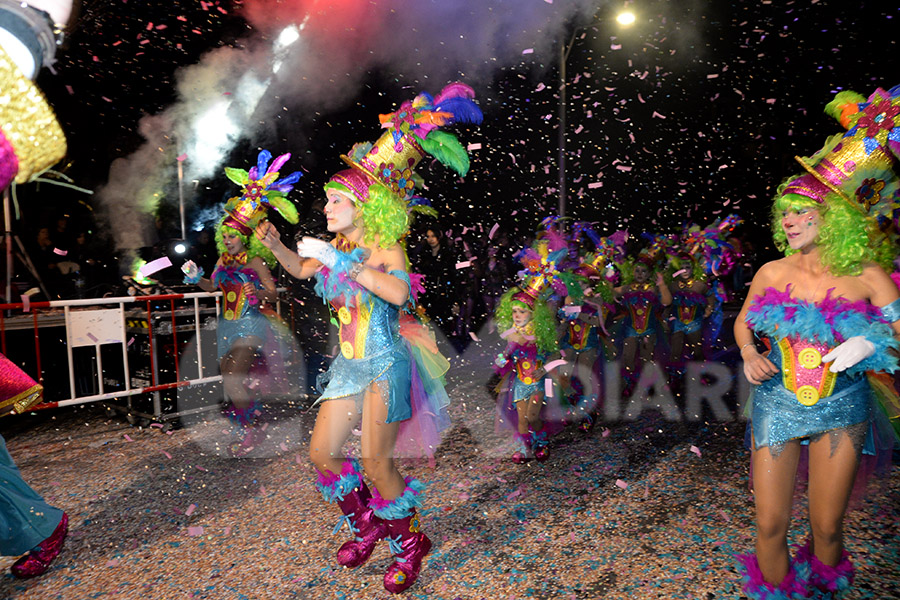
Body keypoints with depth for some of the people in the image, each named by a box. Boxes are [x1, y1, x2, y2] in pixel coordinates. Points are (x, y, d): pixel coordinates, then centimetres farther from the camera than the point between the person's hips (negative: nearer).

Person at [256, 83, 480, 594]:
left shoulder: (385, 247, -11)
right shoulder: (338, 247, 9)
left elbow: (399, 291, -32)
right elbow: (302, 269, 29)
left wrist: (340, 261, -27)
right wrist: (275, 245, 11)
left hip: (386, 364, -7)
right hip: (351, 363, 8)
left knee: (377, 461, -4)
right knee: (322, 452, 9)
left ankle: (410, 543, 22)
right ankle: (366, 524, 33)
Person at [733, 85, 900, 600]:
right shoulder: (773, 274, -3)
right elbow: (742, 324, 11)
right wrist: (749, 353, -8)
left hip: (842, 407, -1)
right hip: (777, 403, 1)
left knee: (827, 527, 11)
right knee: (770, 525, 4)